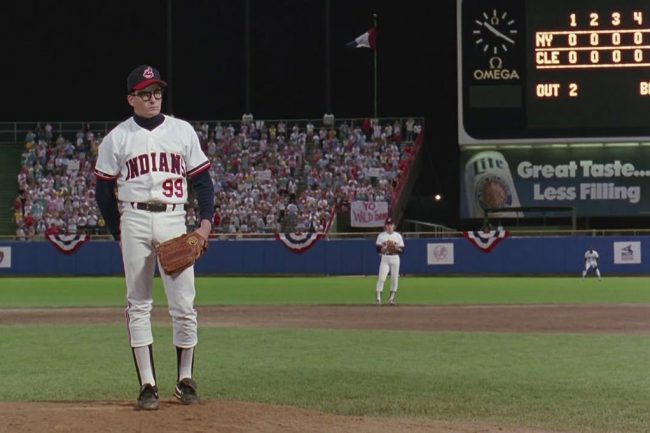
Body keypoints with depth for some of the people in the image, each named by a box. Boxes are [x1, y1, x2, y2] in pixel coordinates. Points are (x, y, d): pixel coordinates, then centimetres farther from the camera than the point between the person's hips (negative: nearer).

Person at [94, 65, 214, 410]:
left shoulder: (182, 131, 9)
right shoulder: (117, 138, 5)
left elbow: (202, 179, 8)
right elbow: (103, 190, 9)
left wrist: (206, 222, -3)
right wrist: (119, 232, 5)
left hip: (173, 220, 1)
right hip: (134, 221, -1)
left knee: (184, 304, -2)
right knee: (138, 305, 0)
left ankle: (185, 379, 11)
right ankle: (147, 385, 3)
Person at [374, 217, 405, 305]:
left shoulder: (398, 235, 7)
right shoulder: (381, 235, 4)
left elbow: (402, 249, 4)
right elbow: (378, 248, -1)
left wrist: (397, 248, -16)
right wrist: (384, 248, -20)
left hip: (395, 259, 2)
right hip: (385, 258, -2)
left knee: (394, 278, 2)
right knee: (381, 278, -13)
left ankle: (392, 298, 13)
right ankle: (378, 297, -12)